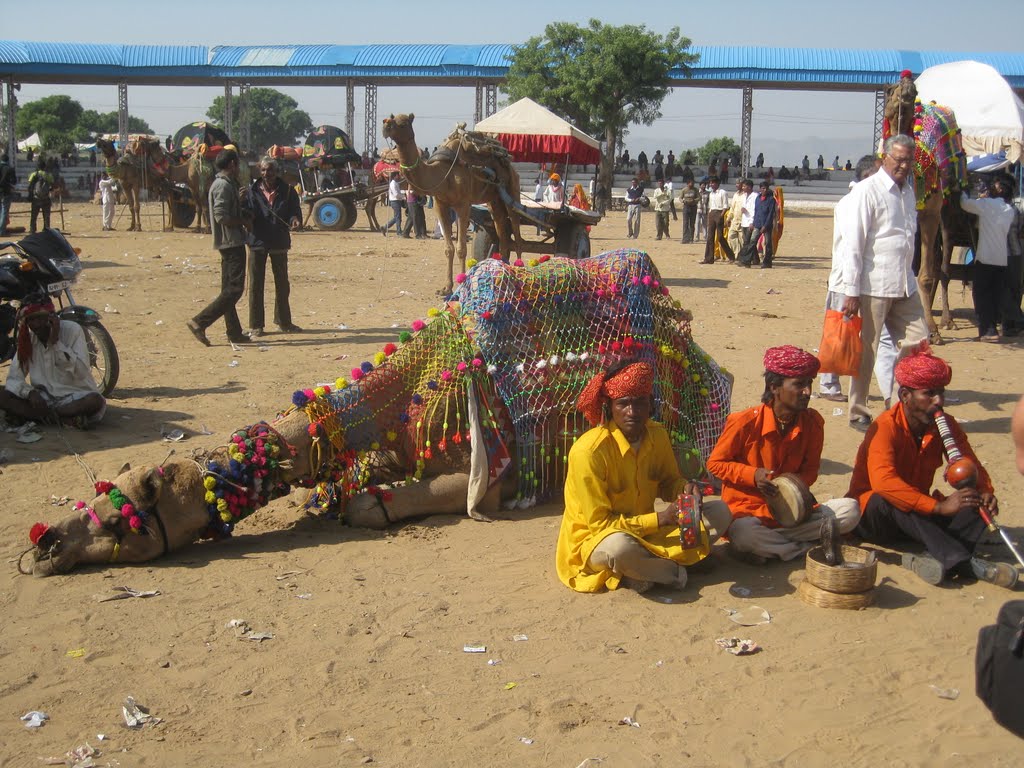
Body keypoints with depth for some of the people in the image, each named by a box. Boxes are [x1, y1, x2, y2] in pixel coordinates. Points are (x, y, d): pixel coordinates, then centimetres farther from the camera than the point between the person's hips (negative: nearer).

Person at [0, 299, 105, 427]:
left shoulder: (72, 330, -10)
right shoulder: (27, 338, 3)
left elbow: (81, 373, -20)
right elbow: (13, 378, 0)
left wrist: (56, 342, -23)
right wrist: (30, 392, -21)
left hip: (76, 396, -5)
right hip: (43, 398, 5)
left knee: (96, 401, -36)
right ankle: (66, 418, -25)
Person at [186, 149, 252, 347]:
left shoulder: (225, 184, 17)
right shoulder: (224, 185, -14)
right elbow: (222, 217, -22)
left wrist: (244, 215, 9)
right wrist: (243, 222, -10)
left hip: (229, 243, 11)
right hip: (232, 241, -11)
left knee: (229, 288, 11)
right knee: (234, 288, -11)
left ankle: (234, 333, 15)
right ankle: (200, 322, -14)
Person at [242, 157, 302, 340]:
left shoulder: (287, 191, 2)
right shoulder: (252, 190, 0)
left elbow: (295, 210, 3)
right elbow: (244, 212, 1)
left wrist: (295, 219, -19)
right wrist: (247, 214, -22)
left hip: (279, 242, 2)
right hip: (257, 241, -2)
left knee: (282, 284, 14)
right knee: (256, 284, 0)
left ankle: (283, 321, 30)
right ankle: (255, 326, 7)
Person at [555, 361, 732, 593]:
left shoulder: (657, 435, -5)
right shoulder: (589, 451, -25)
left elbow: (668, 482, 13)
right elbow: (599, 524, -22)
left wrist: (684, 489, -12)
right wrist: (660, 519, -25)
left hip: (646, 530, 7)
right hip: (594, 542, -7)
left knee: (719, 515, -2)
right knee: (620, 547, -42)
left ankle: (640, 572, -11)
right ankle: (674, 570, -9)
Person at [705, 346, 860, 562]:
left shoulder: (812, 423, -2)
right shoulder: (746, 423, -13)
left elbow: (810, 469, 12)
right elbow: (714, 463, -3)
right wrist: (753, 475, -18)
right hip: (747, 509, -5)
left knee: (850, 510, -17)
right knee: (744, 534, -40)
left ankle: (766, 544, -17)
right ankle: (806, 548, -15)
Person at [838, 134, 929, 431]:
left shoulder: (908, 190, 14)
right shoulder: (868, 191, -9)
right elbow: (853, 244, -13)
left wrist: (908, 277, 17)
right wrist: (851, 292, -16)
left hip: (905, 285, 7)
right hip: (874, 286, -7)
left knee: (917, 341, 5)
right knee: (866, 351, 1)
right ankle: (858, 414, 14)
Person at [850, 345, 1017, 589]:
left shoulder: (946, 425, -1)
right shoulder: (886, 427, -22)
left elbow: (970, 466, 2)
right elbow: (883, 482, -36)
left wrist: (984, 492, -22)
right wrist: (938, 506, -40)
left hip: (918, 517, 6)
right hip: (874, 515, -5)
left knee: (976, 502, -16)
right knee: (888, 502, -39)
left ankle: (937, 557, -39)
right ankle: (964, 562, -42)